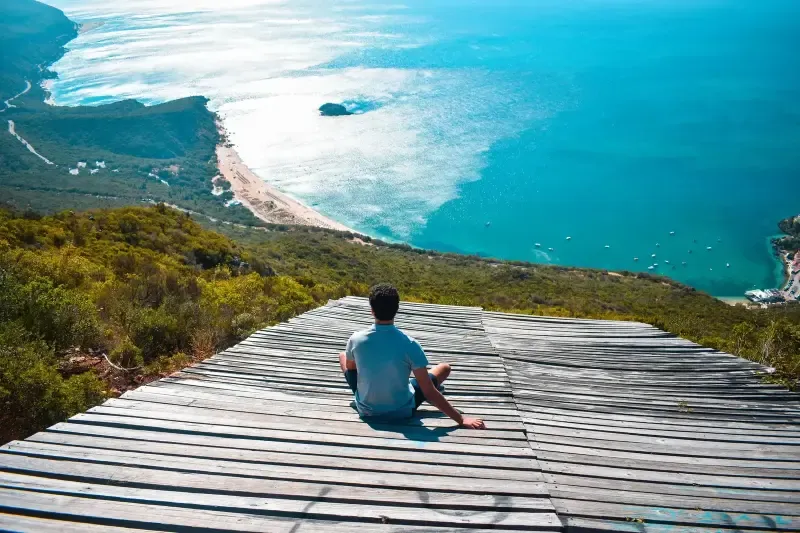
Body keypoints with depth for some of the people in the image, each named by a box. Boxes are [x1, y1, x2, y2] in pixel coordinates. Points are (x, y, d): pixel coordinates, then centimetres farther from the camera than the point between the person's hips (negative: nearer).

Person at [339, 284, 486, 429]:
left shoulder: (356, 339, -17)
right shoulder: (409, 345, -23)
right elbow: (429, 393, -21)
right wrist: (461, 419, -14)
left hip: (366, 411, 2)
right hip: (402, 411, -2)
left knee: (342, 355, 25)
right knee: (445, 367, 19)